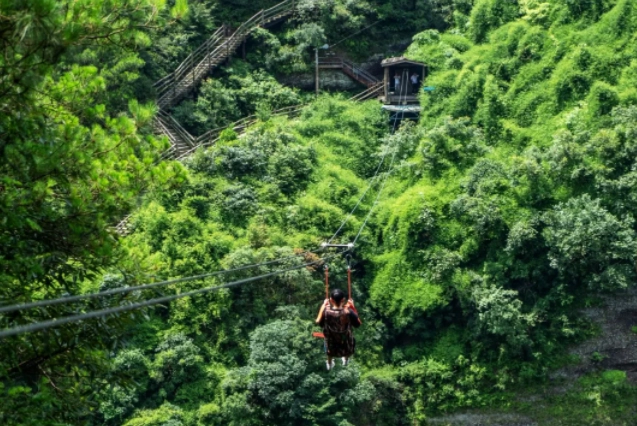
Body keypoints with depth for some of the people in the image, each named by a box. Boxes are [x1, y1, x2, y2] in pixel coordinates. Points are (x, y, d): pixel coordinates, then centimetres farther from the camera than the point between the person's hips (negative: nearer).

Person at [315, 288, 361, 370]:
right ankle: (346, 359, 65)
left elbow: (319, 322, -5)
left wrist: (323, 306, 0)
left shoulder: (326, 311, -26)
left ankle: (329, 364, 65)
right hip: (346, 347, -1)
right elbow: (357, 324, -10)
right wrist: (353, 308, -6)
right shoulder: (348, 312, -29)